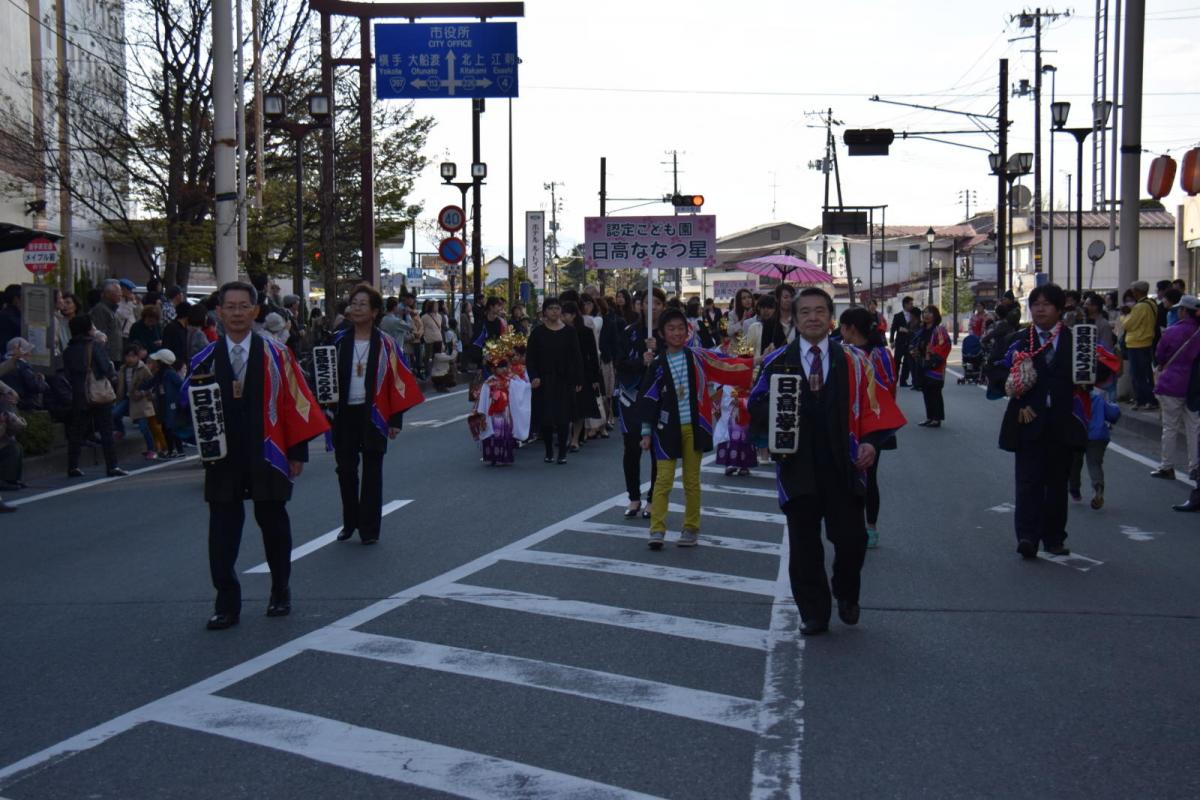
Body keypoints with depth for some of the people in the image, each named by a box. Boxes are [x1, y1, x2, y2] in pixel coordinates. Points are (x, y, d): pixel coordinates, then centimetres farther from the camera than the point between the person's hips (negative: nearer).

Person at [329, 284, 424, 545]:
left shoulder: (385, 344, -4)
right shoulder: (339, 341, 3)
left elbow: (397, 381, -3)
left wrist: (396, 419, -7)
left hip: (373, 414, -2)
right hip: (344, 413, 2)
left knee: (372, 472, 4)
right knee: (346, 470, 8)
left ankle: (369, 528, 12)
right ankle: (350, 523, 23)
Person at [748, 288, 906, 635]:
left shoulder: (852, 362, 5)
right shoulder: (777, 363, 5)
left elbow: (874, 407, 5)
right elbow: (756, 407, 3)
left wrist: (870, 441, -10)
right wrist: (773, 414, -18)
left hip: (842, 466, 0)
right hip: (797, 467, 0)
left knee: (851, 538, -3)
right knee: (804, 545, 6)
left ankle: (847, 596, 26)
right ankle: (813, 613, 20)